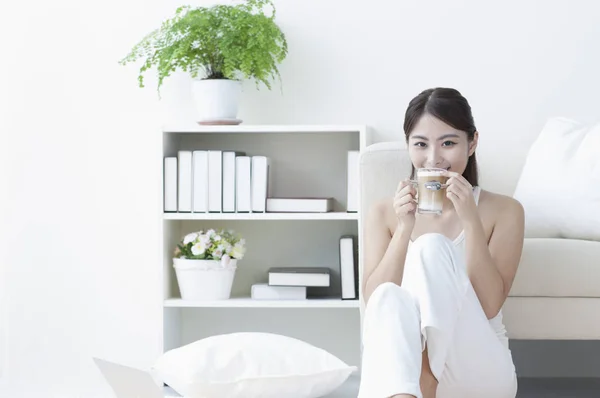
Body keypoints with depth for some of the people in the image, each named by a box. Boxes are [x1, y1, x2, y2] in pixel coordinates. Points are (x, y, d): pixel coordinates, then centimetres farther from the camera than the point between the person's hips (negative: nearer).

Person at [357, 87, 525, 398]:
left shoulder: (504, 212, 3)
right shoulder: (384, 213, 8)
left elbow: (489, 306, -8)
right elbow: (373, 302, -4)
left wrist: (470, 221, -18)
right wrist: (404, 229, -16)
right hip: (405, 365, 1)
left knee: (433, 247, -24)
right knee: (389, 299, -34)